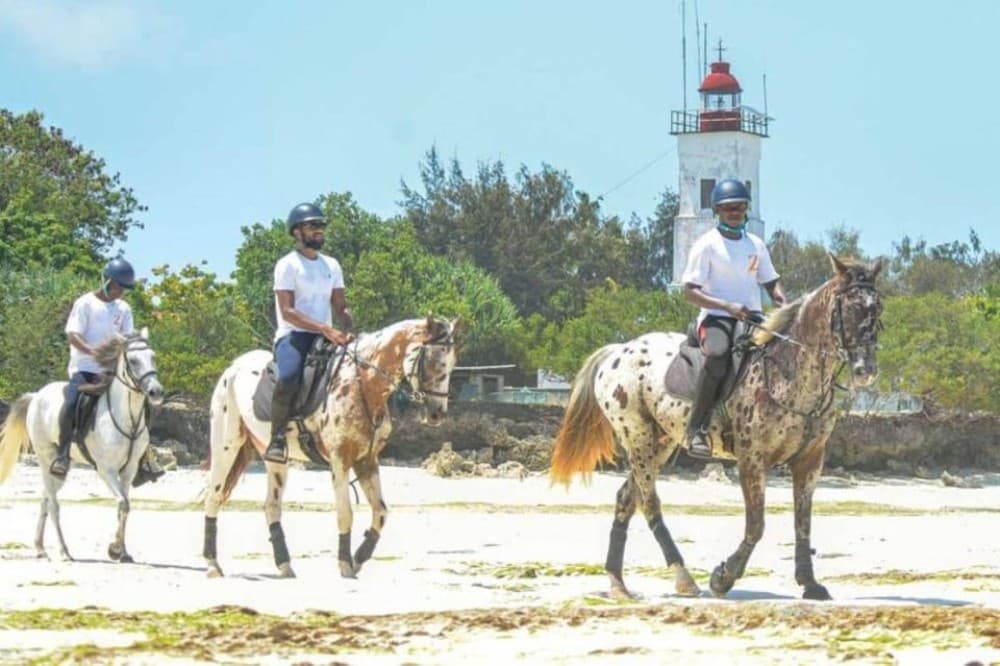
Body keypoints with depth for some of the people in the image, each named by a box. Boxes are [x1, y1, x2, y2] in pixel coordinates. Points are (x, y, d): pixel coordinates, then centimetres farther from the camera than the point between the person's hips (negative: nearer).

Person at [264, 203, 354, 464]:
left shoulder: (331, 265, 17)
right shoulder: (288, 265, -3)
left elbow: (341, 306, 17)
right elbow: (287, 311, -12)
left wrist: (348, 331, -6)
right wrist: (325, 329, -22)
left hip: (326, 337, 7)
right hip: (293, 335, -7)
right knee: (289, 377, -35)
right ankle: (277, 438, -27)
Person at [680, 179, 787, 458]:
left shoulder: (756, 244, 15)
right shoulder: (707, 245, -2)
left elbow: (771, 282, 21)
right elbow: (690, 291, -7)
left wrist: (781, 298, -4)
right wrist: (727, 306, -20)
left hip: (751, 319, 6)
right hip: (716, 318, -6)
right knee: (718, 356, -37)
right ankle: (696, 429, -31)